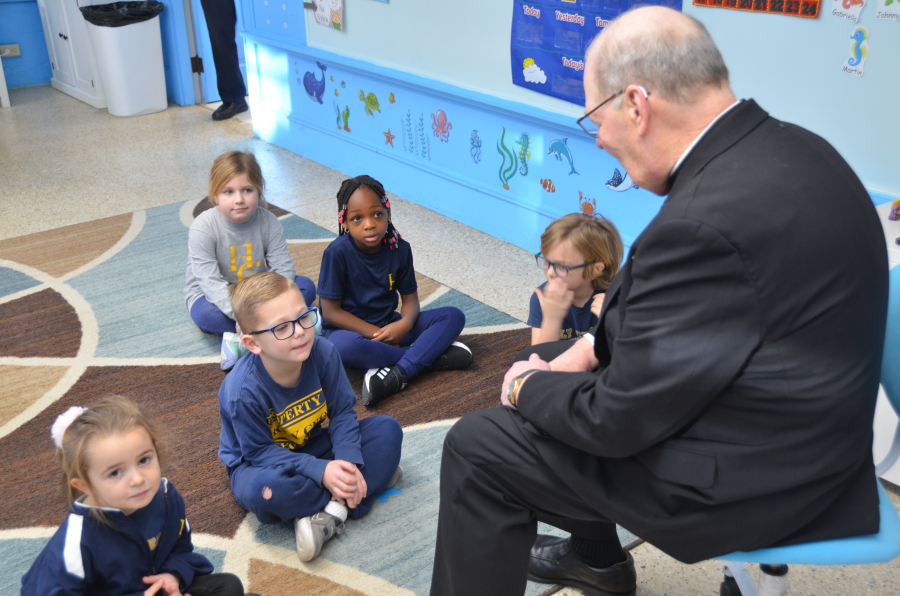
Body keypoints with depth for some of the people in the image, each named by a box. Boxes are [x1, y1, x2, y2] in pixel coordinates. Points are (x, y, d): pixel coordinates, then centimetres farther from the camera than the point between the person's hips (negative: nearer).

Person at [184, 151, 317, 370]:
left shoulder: (268, 222, -13)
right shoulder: (202, 227, -22)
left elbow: (283, 268, -17)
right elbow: (211, 282, -29)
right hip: (214, 295, -3)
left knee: (307, 287, -17)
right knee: (205, 314, -38)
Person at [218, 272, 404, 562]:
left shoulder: (322, 352, -19)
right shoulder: (242, 391, -31)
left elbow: (342, 412, -10)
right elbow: (260, 452, -22)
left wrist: (348, 462, -26)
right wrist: (321, 471, -32)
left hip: (313, 446, 5)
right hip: (258, 463, -4)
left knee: (387, 428, -12)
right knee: (263, 489, -40)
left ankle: (329, 516, -23)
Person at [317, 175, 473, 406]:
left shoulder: (399, 248, -6)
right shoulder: (337, 253, -18)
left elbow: (410, 297, 1)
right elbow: (331, 311, -14)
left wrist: (405, 324, -23)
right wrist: (375, 334, -20)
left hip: (390, 326, 5)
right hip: (349, 328, -4)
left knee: (453, 316, -12)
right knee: (345, 346, -42)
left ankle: (398, 373, -30)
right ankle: (431, 355, -23)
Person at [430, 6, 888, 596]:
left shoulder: (703, 223, -33)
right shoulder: (784, 146, -2)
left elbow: (618, 421, -23)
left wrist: (527, 387, -6)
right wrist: (595, 344, 2)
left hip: (746, 479, -9)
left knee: (477, 446, -3)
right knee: (544, 357, 22)